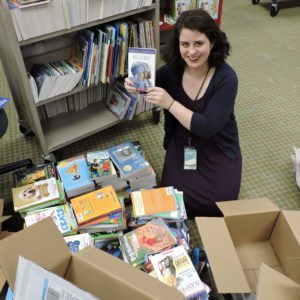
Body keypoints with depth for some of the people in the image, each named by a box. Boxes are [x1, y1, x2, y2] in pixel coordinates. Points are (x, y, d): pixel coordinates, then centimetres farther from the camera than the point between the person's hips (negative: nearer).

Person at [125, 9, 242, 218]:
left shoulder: (226, 78, -21)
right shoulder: (172, 69, -12)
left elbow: (208, 127, -28)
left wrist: (169, 103, -33)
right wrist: (135, 87, -21)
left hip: (218, 150, -2)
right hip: (182, 146, 3)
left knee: (214, 207, -13)